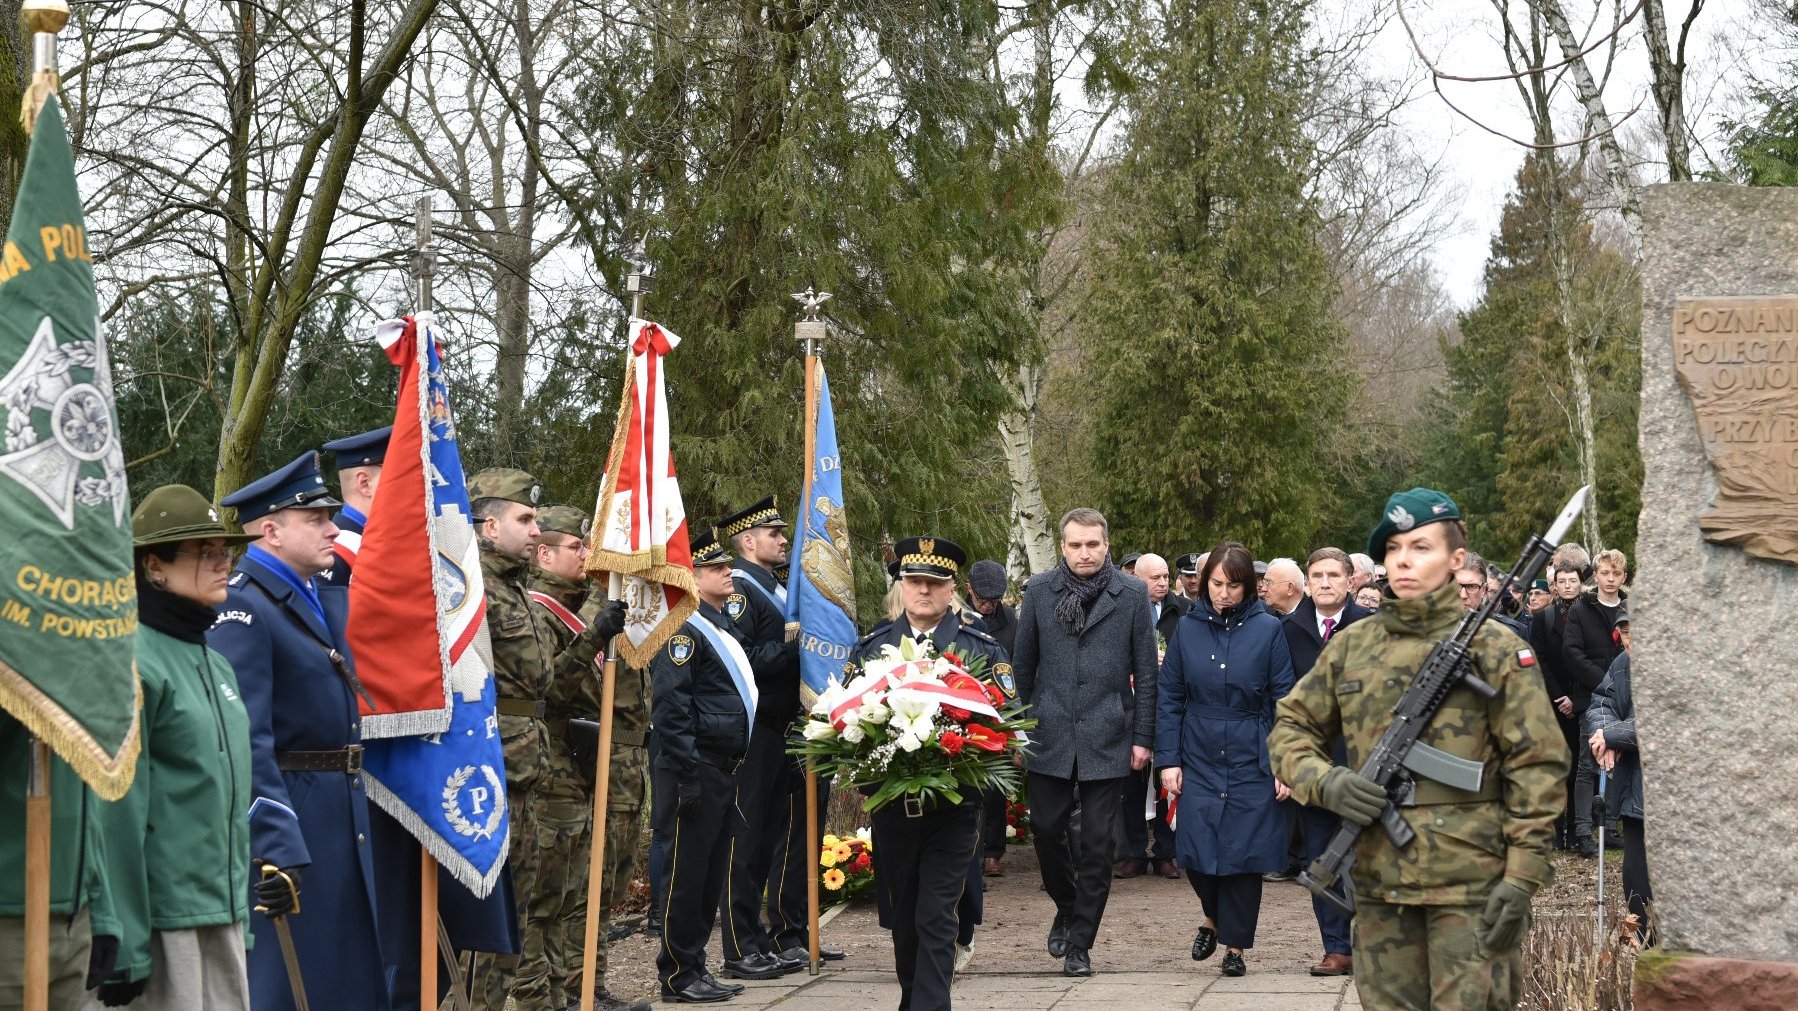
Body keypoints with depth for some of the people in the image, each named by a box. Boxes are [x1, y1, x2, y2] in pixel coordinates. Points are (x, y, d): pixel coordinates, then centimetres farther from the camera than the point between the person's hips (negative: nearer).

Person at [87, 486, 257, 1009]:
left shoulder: (215, 664, 13)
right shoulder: (134, 663, -13)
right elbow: (117, 813, -17)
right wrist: (124, 947, -18)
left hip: (224, 915, 8)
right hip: (161, 921, -8)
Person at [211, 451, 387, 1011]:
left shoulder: (331, 595, 11)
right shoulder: (243, 607, -16)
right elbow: (243, 742, -23)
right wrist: (274, 849, -26)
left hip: (344, 813, 9)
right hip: (283, 817, -9)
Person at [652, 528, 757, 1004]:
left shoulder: (724, 625, 17)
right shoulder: (683, 629, -12)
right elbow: (670, 709, -18)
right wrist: (686, 776, -22)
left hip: (725, 768, 9)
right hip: (700, 768, -9)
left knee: (713, 874, 12)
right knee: (688, 874, -3)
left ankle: (696, 967, 19)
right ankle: (678, 977, 4)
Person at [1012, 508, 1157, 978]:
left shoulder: (1132, 594, -1)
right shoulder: (1039, 590, 3)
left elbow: (1145, 671, 1)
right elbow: (1024, 665, 9)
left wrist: (1143, 737, -1)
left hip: (1107, 739, -1)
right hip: (1050, 736, 2)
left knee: (1097, 843, 2)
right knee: (1046, 829, 5)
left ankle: (1079, 943, 12)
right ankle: (1067, 907, 33)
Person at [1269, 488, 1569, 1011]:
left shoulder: (1495, 648, -2)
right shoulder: (1352, 645, 10)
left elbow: (1538, 766, -4)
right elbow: (1290, 727, 16)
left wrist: (1522, 877, -10)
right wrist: (1325, 782, -6)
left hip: (1471, 886, -4)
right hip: (1379, 885, 4)